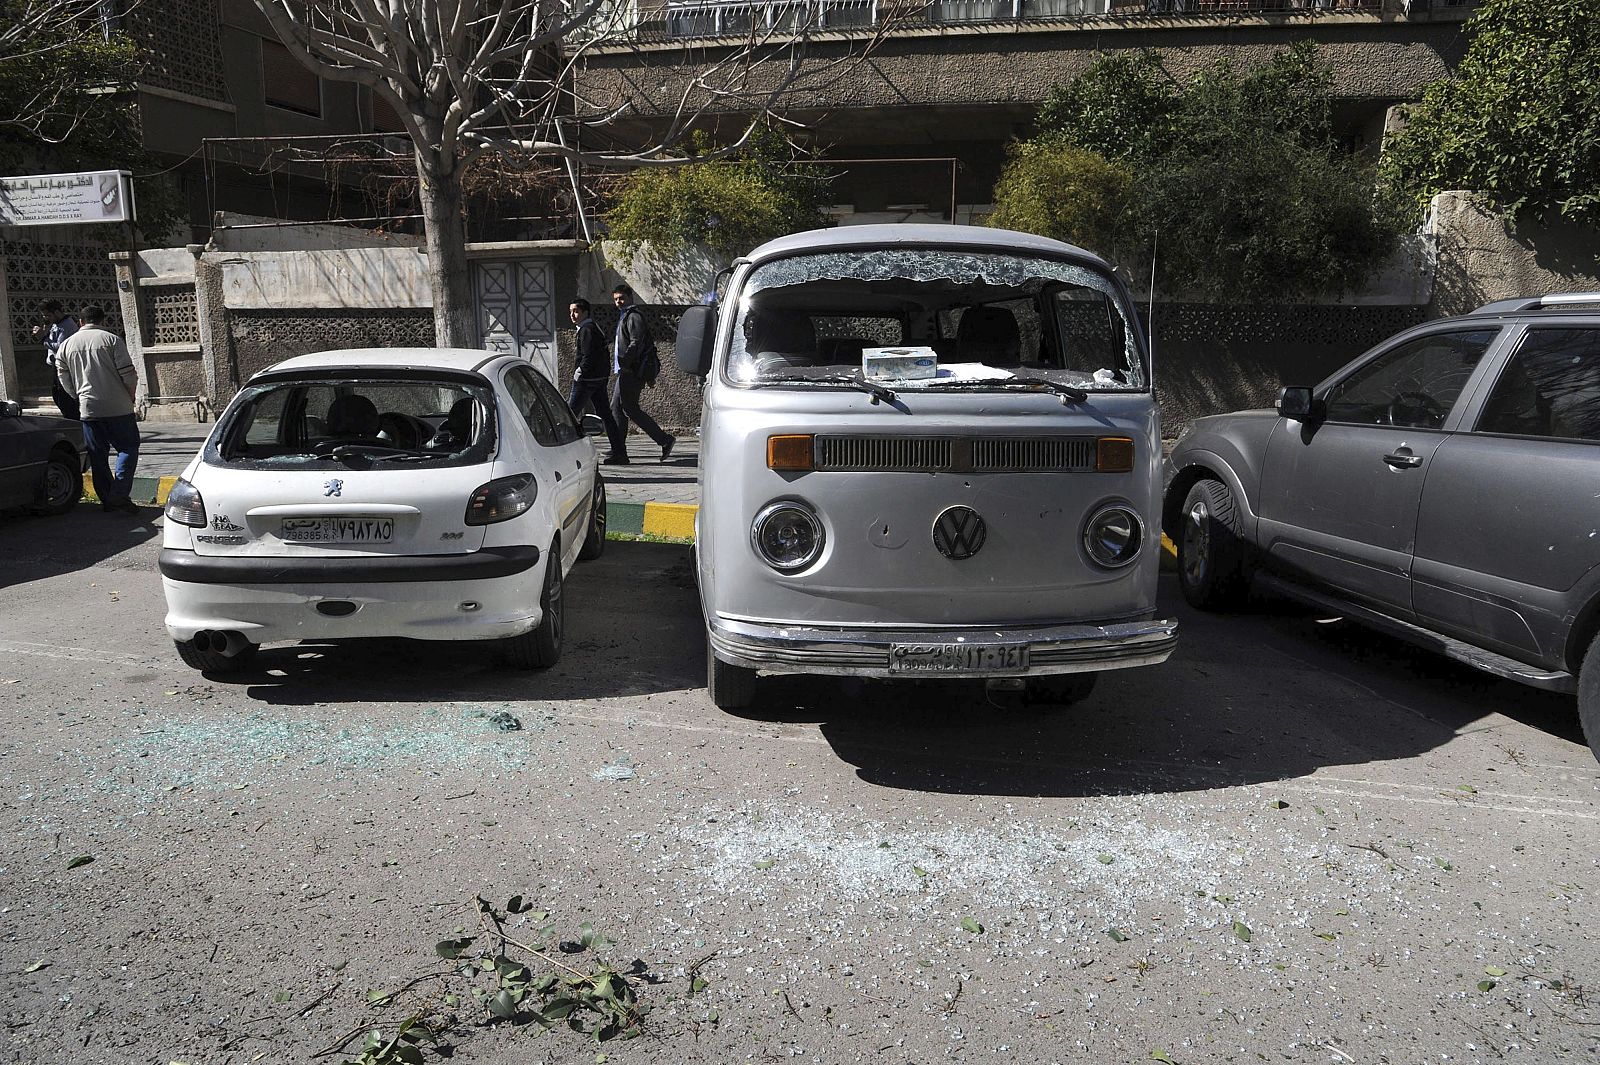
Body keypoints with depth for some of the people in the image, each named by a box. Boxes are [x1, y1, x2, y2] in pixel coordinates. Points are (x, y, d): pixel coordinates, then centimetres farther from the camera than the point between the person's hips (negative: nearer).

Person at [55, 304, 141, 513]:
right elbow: (129, 374, -9)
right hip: (118, 408, -4)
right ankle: (119, 494, -11)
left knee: (97, 455, 10)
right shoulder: (111, 339, -4)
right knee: (128, 448, 3)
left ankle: (106, 499, 11)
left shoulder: (66, 346, 10)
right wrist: (130, 398, 7)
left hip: (89, 410, 4)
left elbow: (65, 381, 10)